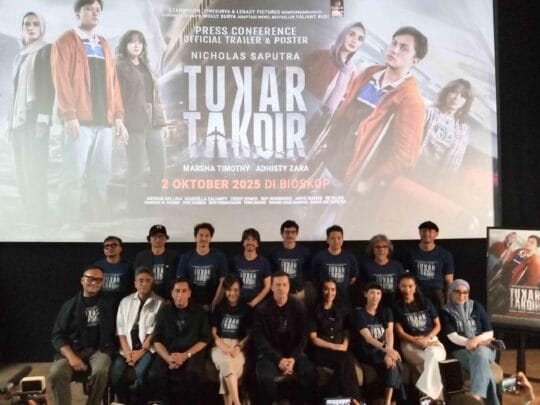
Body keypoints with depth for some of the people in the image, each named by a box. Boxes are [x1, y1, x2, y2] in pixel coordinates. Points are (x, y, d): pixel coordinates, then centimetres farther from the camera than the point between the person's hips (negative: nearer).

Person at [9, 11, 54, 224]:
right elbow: (15, 90, 20)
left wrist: (43, 119, -19)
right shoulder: (20, 55, 20)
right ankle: (29, 217, 12)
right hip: (18, 120, 7)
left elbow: (49, 86, -10)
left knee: (34, 172, -10)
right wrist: (11, 119, 14)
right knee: (22, 173, 6)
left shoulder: (46, 50, 1)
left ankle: (39, 219, -5)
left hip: (34, 119, -7)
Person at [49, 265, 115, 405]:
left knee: (100, 372, -32)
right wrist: (71, 356, -11)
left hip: (99, 349, -1)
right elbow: (58, 335, 2)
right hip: (73, 349, 1)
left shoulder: (108, 304, 8)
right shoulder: (70, 305, 9)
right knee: (56, 373, -27)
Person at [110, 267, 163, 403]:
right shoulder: (126, 301, 13)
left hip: (147, 348, -3)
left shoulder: (160, 303, 1)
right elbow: (121, 329, 5)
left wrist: (142, 351, -14)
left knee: (140, 372, -29)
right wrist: (127, 351, -7)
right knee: (114, 374, -19)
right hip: (128, 349, 3)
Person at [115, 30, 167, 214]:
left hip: (153, 123, 7)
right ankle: (135, 213, 8)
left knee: (159, 167, 8)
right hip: (134, 124, -6)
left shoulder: (146, 65, 20)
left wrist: (160, 119, 11)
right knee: (136, 172, -2)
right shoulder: (119, 66, 0)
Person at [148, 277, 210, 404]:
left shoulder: (199, 312, 4)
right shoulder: (164, 311, 7)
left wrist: (186, 355, -13)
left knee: (194, 374, -34)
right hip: (167, 353, 2)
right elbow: (157, 340, 4)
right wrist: (168, 358, -15)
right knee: (154, 376, -27)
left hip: (192, 352, -1)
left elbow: (205, 339, 1)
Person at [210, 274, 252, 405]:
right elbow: (213, 333, 7)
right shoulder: (219, 308, 12)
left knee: (227, 367, -35)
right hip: (220, 346, 0)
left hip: (239, 346, 0)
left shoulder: (246, 309, 11)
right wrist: (225, 347, -10)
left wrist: (238, 347, -11)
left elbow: (249, 334, 7)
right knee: (227, 363, -36)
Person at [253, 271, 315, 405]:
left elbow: (302, 336, 1)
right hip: (270, 353, -2)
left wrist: (294, 358, -14)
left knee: (309, 373, -25)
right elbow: (259, 339, -8)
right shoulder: (262, 309, -3)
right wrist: (278, 359, -18)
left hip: (294, 353, 2)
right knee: (265, 378, -31)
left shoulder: (298, 308, 3)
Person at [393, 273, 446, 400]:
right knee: (431, 359, -34)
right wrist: (417, 341, -16)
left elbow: (438, 325, 12)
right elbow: (400, 333, 0)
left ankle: (426, 391, -34)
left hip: (431, 340, 2)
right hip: (410, 344, -2)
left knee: (432, 354, -36)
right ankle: (437, 395, -30)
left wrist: (427, 339, -8)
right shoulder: (397, 306, 5)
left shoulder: (426, 302, 13)